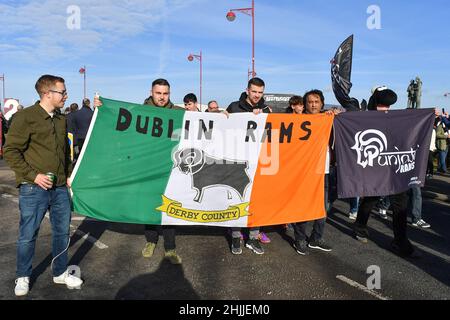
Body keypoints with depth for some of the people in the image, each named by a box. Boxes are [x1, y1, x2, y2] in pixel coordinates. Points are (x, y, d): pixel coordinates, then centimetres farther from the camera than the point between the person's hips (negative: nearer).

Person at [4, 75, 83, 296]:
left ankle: (60, 273, 29)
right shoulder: (25, 117, -9)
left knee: (62, 232, 12)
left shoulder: (62, 119, 11)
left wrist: (68, 175, 14)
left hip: (60, 188, 6)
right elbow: (10, 151, -10)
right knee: (28, 235, 6)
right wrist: (33, 175, -15)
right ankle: (23, 277, 27)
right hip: (34, 188, -6)